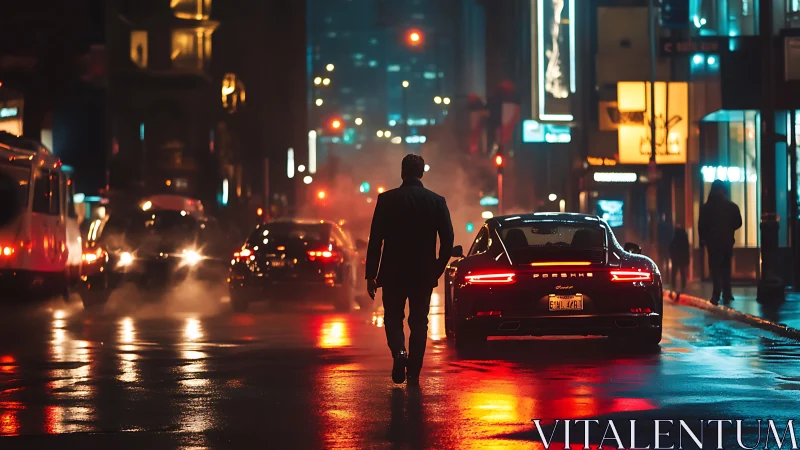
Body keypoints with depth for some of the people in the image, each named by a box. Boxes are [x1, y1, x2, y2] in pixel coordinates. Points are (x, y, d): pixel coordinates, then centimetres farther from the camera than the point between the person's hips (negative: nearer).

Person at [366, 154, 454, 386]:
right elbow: (448, 239, -1)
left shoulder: (386, 199, -6)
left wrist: (371, 275, -2)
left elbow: (375, 239, -7)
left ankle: (399, 351, -14)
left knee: (393, 317, 13)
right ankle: (414, 372, 8)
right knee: (419, 322, 11)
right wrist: (438, 269, 12)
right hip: (424, 274, 1)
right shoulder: (437, 201, -2)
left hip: (393, 273, -1)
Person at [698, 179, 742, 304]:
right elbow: (738, 223, 3)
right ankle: (726, 294, 13)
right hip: (727, 241, 2)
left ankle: (717, 294, -16)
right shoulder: (732, 206, -1)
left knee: (715, 268, -1)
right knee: (726, 268, 14)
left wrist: (703, 238, 8)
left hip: (713, 241, -2)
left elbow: (701, 225, -5)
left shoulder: (706, 207, -6)